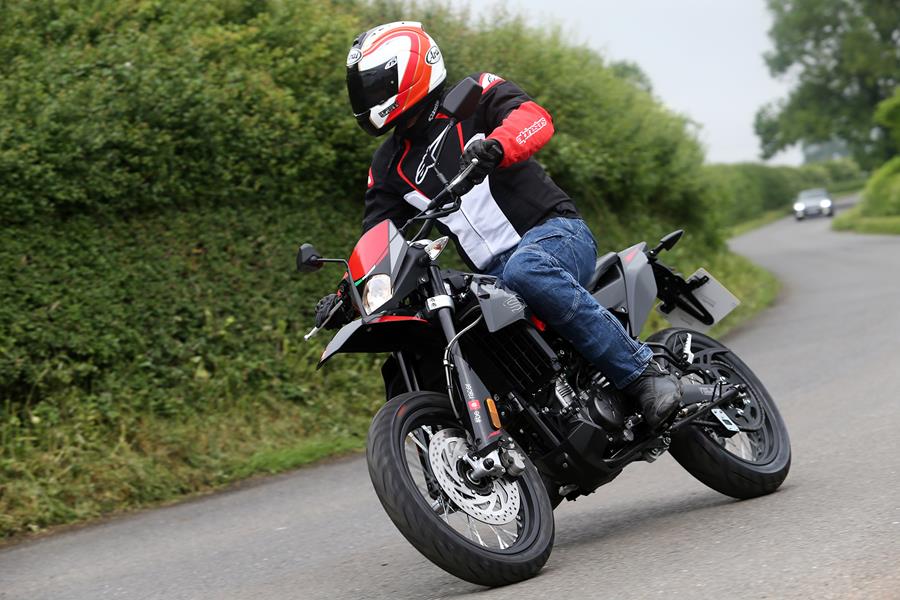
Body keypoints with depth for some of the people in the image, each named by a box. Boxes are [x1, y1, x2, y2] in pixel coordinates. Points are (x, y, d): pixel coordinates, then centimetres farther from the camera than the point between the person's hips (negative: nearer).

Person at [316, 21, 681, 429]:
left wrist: (496, 145, -41)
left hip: (556, 232, -6)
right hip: (493, 275, 6)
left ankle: (644, 373, -35)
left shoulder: (476, 97, 1)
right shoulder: (389, 166, 17)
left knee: (525, 270, -41)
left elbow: (535, 118, -19)